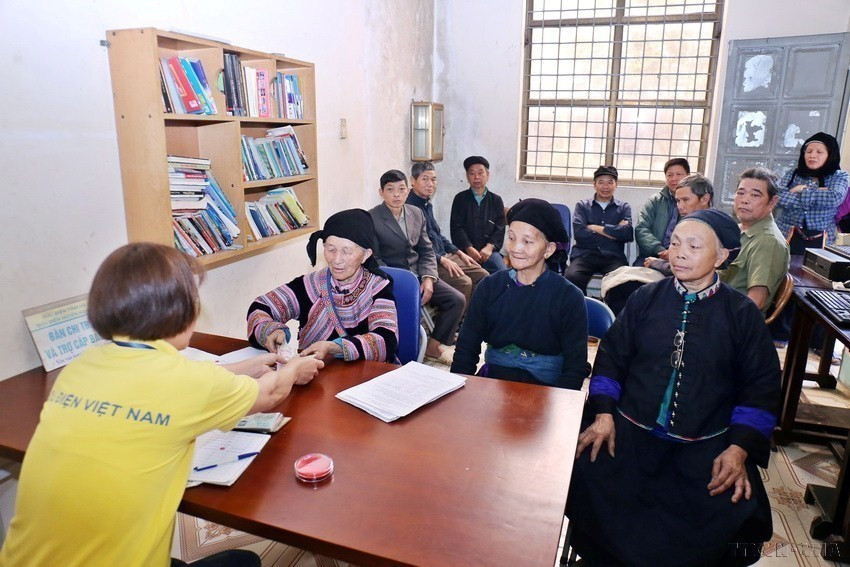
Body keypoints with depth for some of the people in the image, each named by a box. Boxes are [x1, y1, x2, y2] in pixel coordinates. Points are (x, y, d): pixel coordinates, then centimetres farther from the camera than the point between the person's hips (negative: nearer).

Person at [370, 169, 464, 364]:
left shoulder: (417, 213, 9)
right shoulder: (371, 219, -8)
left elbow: (427, 251, 10)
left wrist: (428, 279, -7)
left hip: (418, 275, 6)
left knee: (457, 300, -8)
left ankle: (433, 345, 9)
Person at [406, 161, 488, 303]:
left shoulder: (427, 204, 14)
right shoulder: (409, 206, -16)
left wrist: (459, 252, 16)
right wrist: (442, 260, -20)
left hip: (445, 255, 10)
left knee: (483, 275, 3)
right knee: (464, 282, -25)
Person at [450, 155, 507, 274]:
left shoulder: (496, 200, 15)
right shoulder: (460, 199, 11)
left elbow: (500, 228, 7)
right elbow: (456, 227, 1)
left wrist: (489, 247, -11)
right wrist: (469, 249, -13)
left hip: (489, 250, 2)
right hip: (466, 250, -1)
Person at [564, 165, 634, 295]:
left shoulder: (624, 208, 18)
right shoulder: (582, 205, 16)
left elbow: (628, 234, -2)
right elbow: (579, 233, -3)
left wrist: (594, 228, 0)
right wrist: (615, 232, 0)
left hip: (613, 256, 0)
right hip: (585, 254, 0)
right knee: (571, 278, -33)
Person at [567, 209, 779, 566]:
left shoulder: (742, 314, 3)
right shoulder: (646, 298, 5)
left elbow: (761, 386, 4)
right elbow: (611, 356, 6)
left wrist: (739, 449, -7)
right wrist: (603, 414, -6)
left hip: (706, 446, 0)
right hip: (630, 432, 1)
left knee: (734, 513, -23)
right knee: (586, 477, -22)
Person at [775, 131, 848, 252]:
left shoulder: (839, 177, 4)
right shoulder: (792, 174, 5)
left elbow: (835, 198, -17)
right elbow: (779, 196, -13)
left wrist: (802, 190, -9)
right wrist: (818, 194, -12)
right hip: (787, 238, 0)